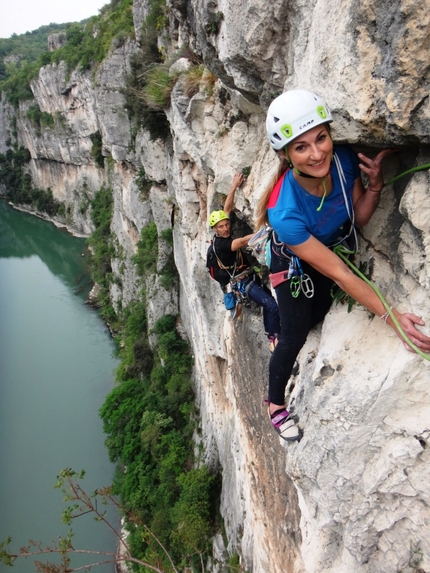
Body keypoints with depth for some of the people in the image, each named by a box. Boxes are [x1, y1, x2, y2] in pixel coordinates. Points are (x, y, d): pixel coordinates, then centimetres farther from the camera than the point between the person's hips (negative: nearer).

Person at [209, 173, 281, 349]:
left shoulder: (225, 235, 3)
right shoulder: (219, 244, -21)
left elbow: (227, 208, 9)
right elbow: (242, 242, -36)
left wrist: (234, 186, 10)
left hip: (252, 277, 10)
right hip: (243, 283, -10)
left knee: (268, 304, 19)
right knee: (273, 306, -21)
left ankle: (271, 337, 32)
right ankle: (275, 338, -7)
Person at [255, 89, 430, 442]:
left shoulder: (343, 159, -30)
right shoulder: (285, 212, -43)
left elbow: (359, 218, -13)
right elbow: (339, 273, -35)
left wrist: (375, 185, -33)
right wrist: (390, 316, -35)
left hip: (336, 246, 5)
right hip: (295, 264, -5)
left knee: (316, 317, 20)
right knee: (295, 337, 3)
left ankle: (283, 334, 56)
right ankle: (276, 404, 29)